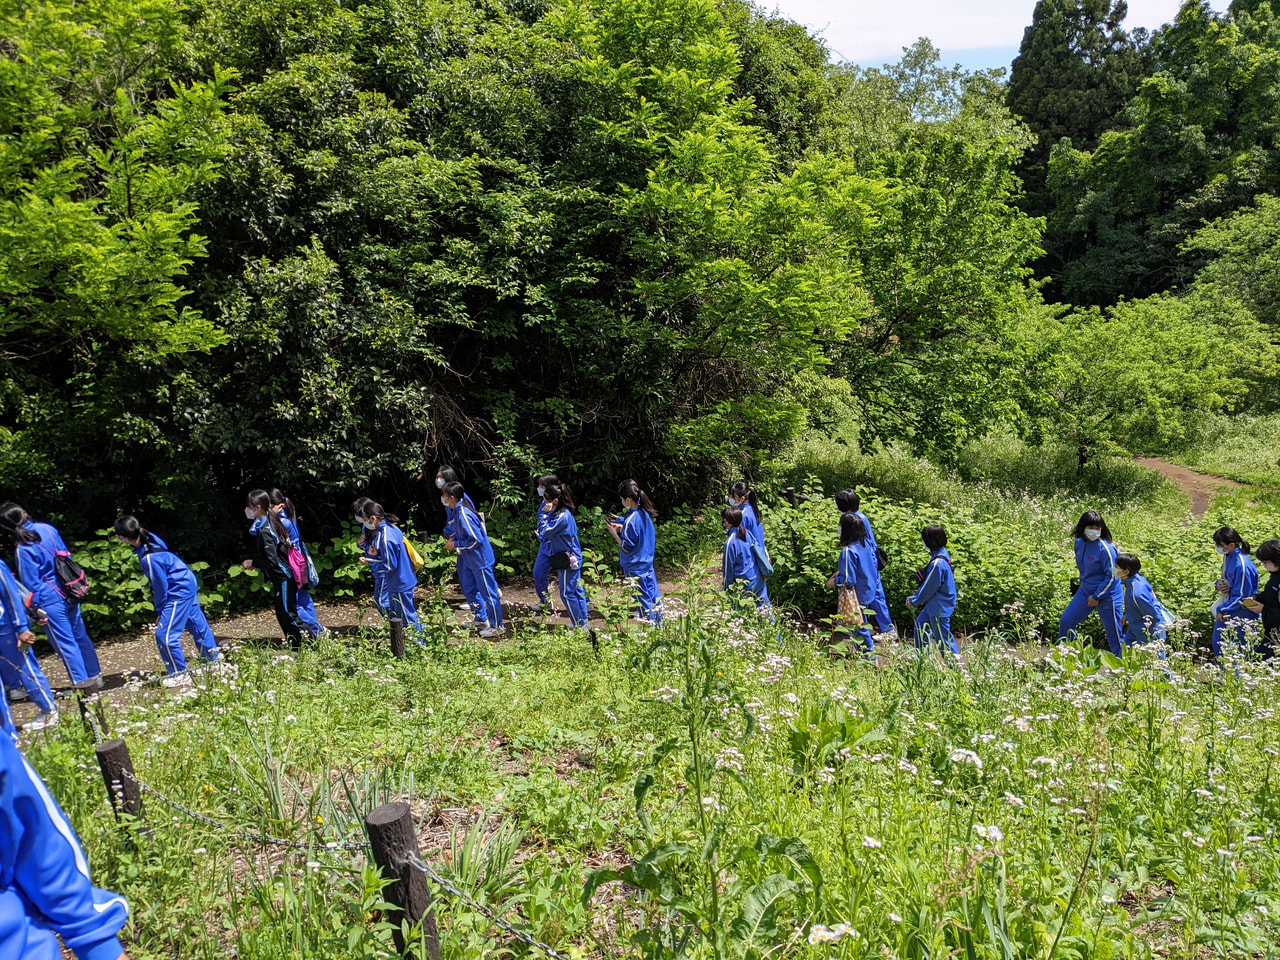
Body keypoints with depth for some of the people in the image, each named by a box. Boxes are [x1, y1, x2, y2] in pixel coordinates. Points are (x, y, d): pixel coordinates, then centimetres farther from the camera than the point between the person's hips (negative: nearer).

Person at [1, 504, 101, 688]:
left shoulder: (22, 549, -19)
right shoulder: (47, 529, 0)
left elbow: (30, 583, -14)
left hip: (50, 600, -7)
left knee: (64, 642, 4)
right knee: (80, 636, 16)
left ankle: (82, 681, 9)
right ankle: (95, 675, 24)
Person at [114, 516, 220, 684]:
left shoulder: (149, 558, -30)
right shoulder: (149, 538, -5)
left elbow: (160, 586, -17)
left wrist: (160, 611, -2)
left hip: (179, 592, -10)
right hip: (188, 584, 10)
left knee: (165, 635, -4)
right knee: (196, 623, 21)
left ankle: (178, 673, 11)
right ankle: (212, 659, 35)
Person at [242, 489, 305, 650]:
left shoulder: (265, 531, -22)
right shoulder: (271, 522, 7)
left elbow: (272, 561, -25)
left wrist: (252, 563, -12)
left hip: (282, 577, -10)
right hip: (282, 577, 10)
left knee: (288, 616, -1)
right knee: (283, 615, 15)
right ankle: (296, 648, 22)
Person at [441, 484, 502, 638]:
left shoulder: (464, 514, -26)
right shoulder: (458, 510, 3)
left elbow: (476, 540, -27)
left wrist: (455, 544, -18)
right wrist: (453, 538, 3)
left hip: (480, 560, -10)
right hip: (470, 560, 10)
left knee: (488, 593, 2)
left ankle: (496, 626, 13)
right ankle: (482, 619, 36)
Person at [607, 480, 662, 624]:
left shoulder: (631, 520, -25)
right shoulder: (645, 513, 0)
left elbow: (626, 547, -19)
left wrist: (614, 533, -9)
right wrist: (622, 526, 6)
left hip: (635, 567, -8)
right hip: (648, 563, 8)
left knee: (642, 600, 3)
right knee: (654, 597, 17)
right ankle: (659, 624, 27)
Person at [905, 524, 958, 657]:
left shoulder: (937, 563, -30)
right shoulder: (942, 554, 0)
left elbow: (929, 587, -21)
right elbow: (928, 582, 10)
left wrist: (914, 601, -6)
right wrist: (916, 596, 9)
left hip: (940, 608, -10)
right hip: (934, 604, 10)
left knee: (944, 638, 2)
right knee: (920, 624, 24)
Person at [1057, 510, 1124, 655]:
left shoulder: (1105, 548, -23)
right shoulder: (1079, 543, -1)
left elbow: (1112, 576, -19)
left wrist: (1096, 597, -15)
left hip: (1107, 596, -7)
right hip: (1085, 591, 7)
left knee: (1114, 635, 2)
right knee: (1065, 621, 11)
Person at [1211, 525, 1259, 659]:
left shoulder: (1242, 564, -27)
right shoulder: (1227, 557, -2)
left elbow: (1241, 596, -21)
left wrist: (1222, 610, -15)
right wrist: (1219, 585, -6)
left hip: (1242, 612, -9)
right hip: (1227, 606, 9)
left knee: (1242, 646, 6)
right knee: (1218, 640, 17)